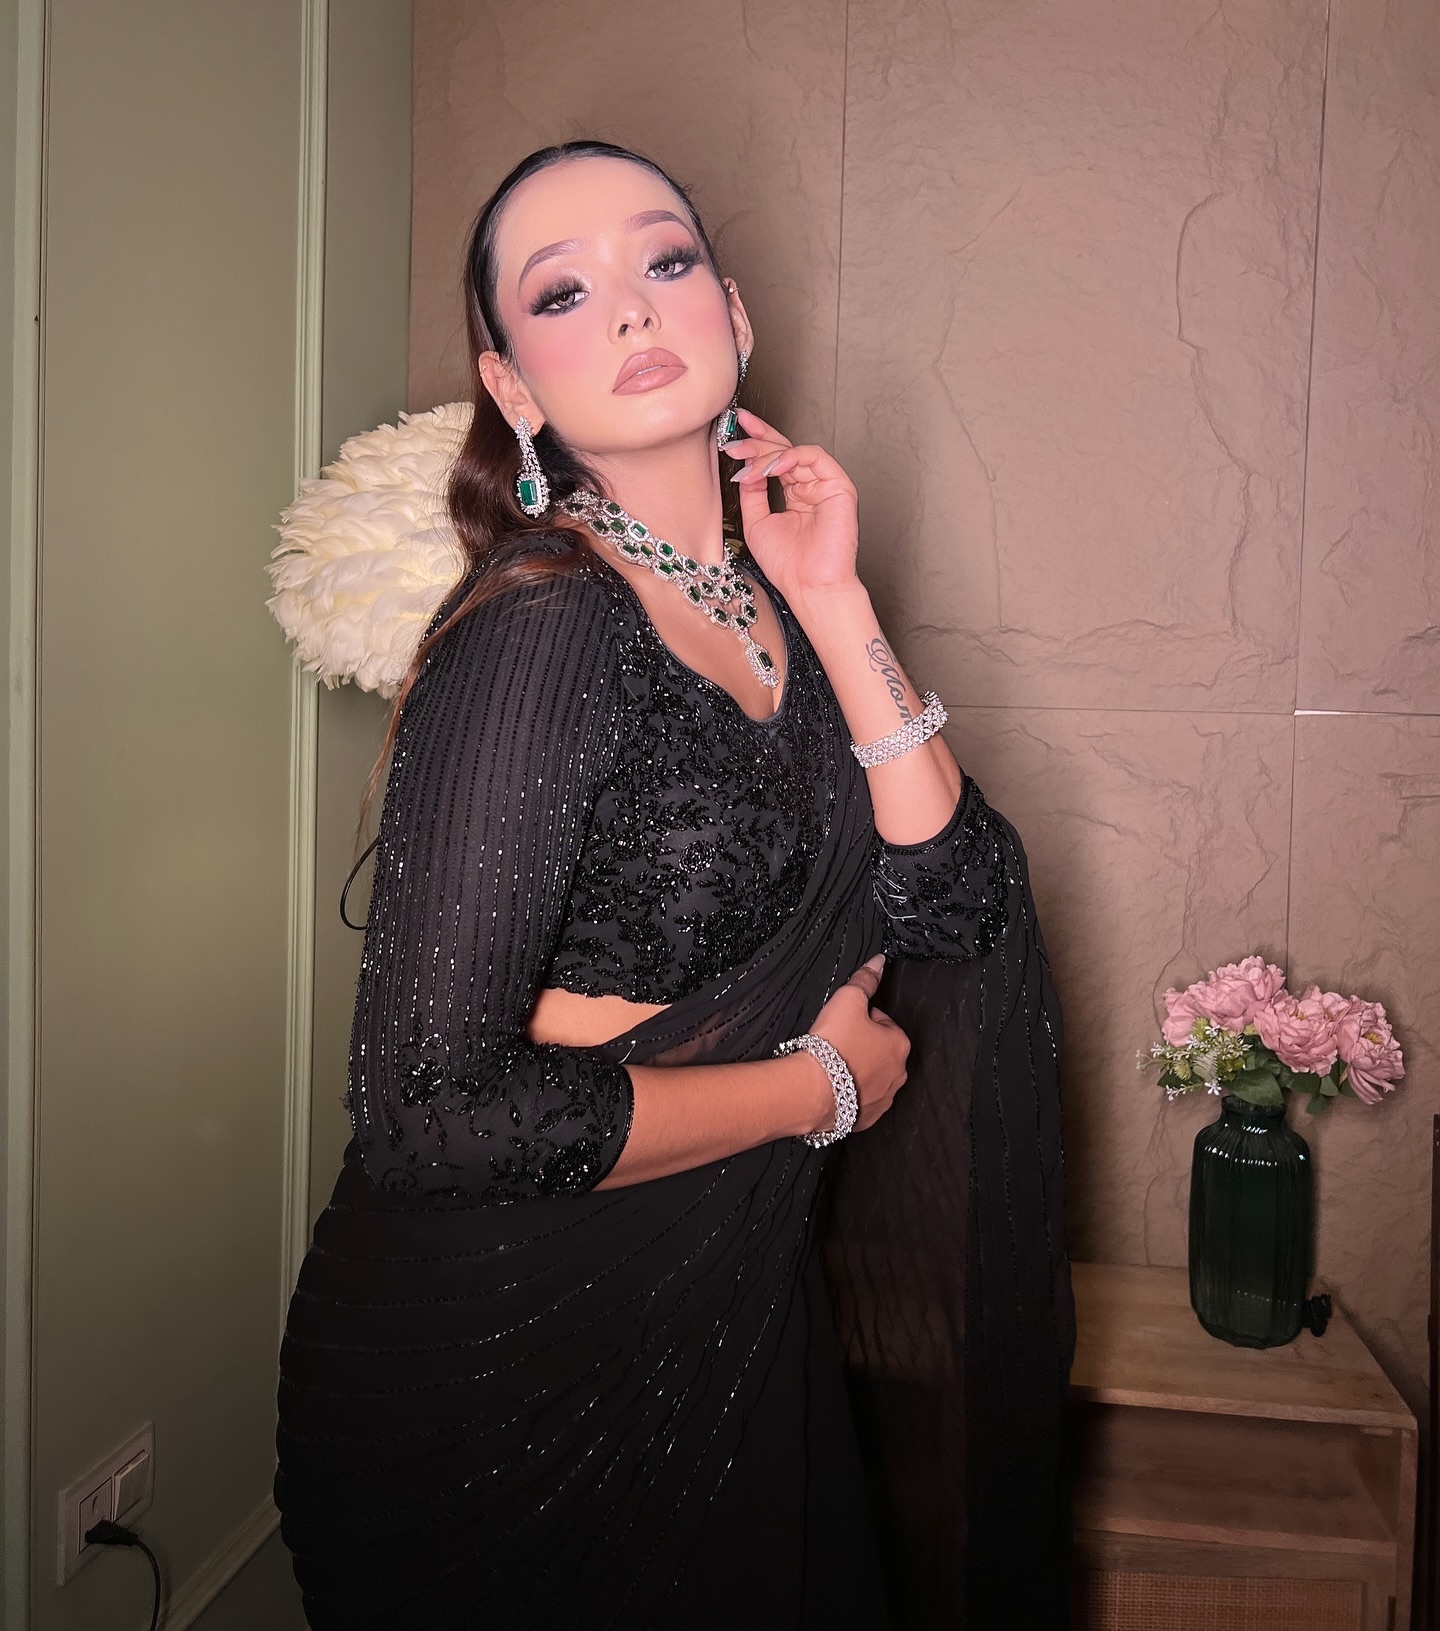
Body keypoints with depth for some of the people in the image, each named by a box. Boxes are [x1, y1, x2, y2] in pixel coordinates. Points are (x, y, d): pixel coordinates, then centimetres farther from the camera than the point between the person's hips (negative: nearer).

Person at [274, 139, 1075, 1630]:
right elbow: (429, 1110, -27)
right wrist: (824, 1085, -15)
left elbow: (955, 908, -6)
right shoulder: (539, 632, -22)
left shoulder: (772, 604, 0)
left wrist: (834, 607, -14)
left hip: (738, 1312, 7)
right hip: (505, 1354, -6)